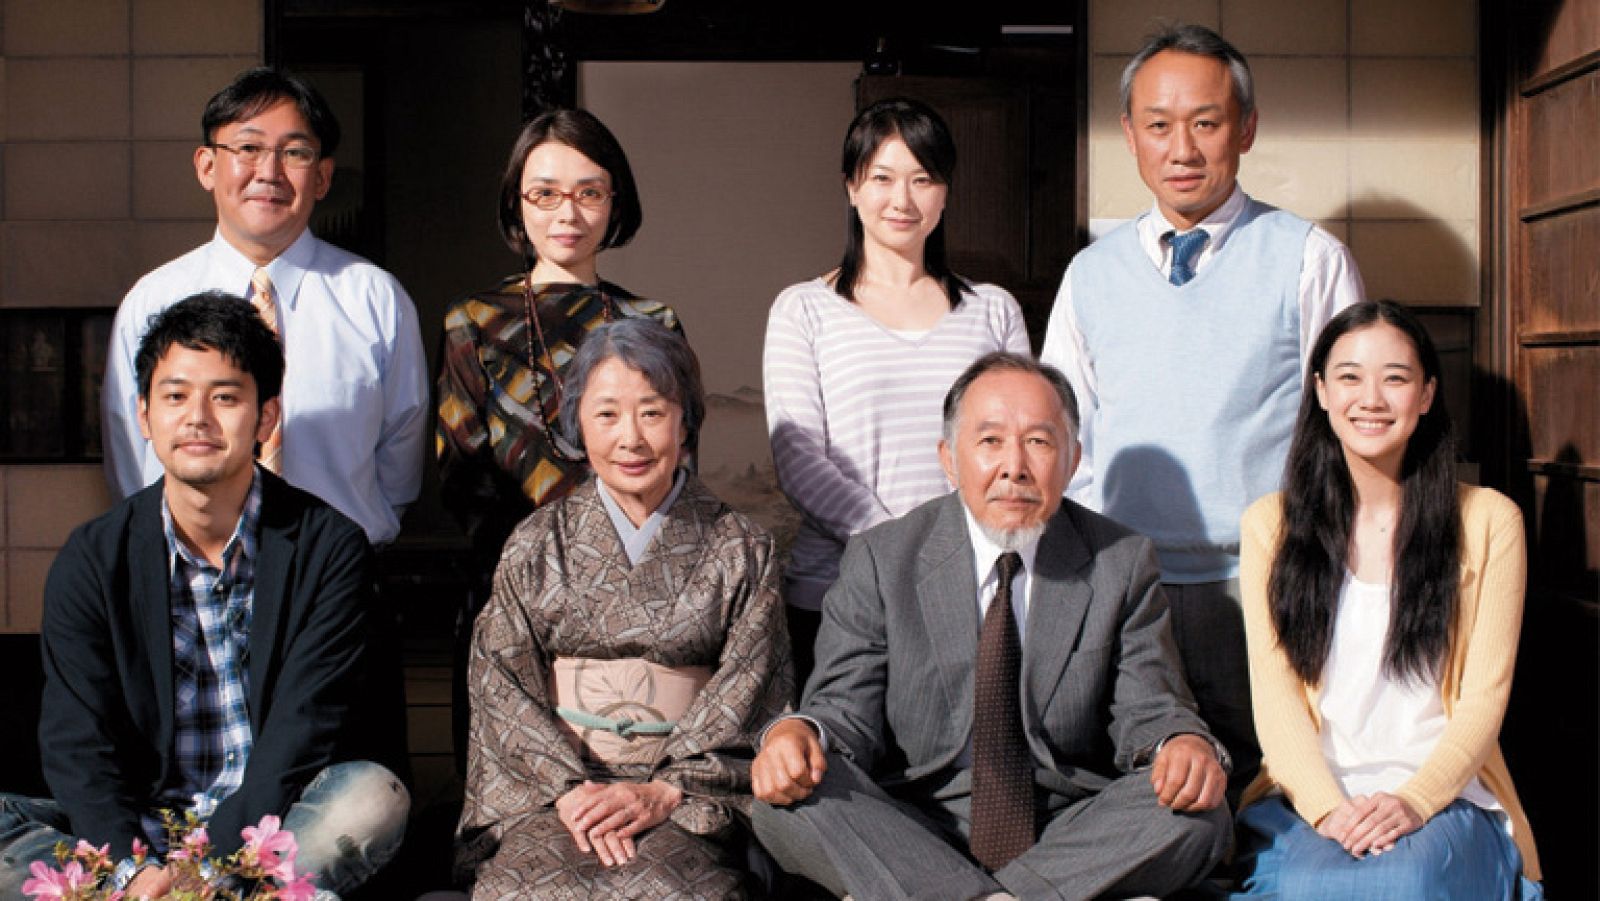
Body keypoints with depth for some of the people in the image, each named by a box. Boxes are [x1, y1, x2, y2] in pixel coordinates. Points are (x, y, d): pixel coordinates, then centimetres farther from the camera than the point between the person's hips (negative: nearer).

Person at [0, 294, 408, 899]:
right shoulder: (91, 561, 3)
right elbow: (76, 746, -5)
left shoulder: (330, 548, -2)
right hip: (134, 838, 2)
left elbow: (303, 732, -10)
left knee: (375, 794, -32)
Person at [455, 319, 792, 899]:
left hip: (690, 794, -1)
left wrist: (666, 792, -13)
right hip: (546, 786, 1)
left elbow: (746, 693, 0)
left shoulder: (740, 552, 6)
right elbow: (502, 683, 4)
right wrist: (570, 786, -11)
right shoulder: (535, 547, 9)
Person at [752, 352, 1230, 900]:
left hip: (1067, 833, 2)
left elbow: (1148, 710, 3)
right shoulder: (878, 561, 1)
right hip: (913, 833, -1)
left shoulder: (1122, 564, 4)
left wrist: (1185, 744, -23)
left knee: (1198, 814, -27)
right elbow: (848, 710, -2)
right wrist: (799, 733, -27)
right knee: (790, 801, -28)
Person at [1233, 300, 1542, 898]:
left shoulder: (1488, 522, 6)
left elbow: (1484, 695, 2)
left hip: (1444, 798, -1)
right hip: (1307, 799, 1)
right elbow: (1274, 690, 2)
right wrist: (1326, 806, -15)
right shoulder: (1270, 525, 9)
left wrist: (1413, 801, -14)